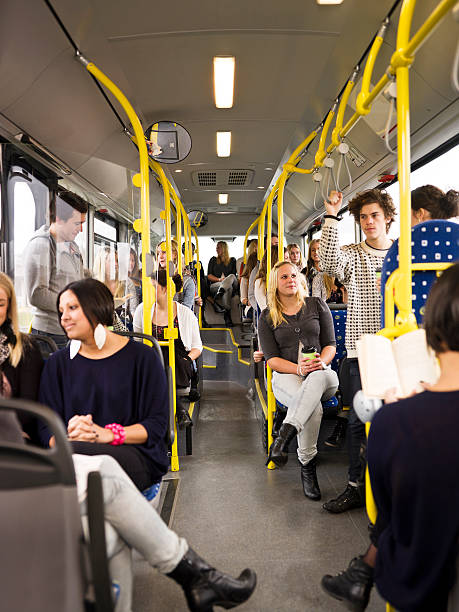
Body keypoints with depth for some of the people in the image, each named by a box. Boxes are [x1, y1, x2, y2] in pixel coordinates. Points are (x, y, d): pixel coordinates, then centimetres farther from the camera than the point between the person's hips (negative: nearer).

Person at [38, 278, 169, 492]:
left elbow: (158, 424, 0)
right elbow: (46, 427, 8)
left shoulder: (142, 357, 4)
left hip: (135, 456, -3)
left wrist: (108, 434, -16)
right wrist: (68, 436, -16)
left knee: (72, 451, -36)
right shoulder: (58, 363, 16)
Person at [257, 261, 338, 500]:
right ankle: (307, 467, -25)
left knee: (318, 378, -40)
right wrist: (298, 368, -17)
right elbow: (271, 358, 2)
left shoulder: (317, 305, 12)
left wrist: (321, 361, -15)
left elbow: (330, 344, 9)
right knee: (313, 405, -35)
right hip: (286, 376, -1)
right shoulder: (267, 317, 9)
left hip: (321, 374, 1)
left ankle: (284, 436, -48)